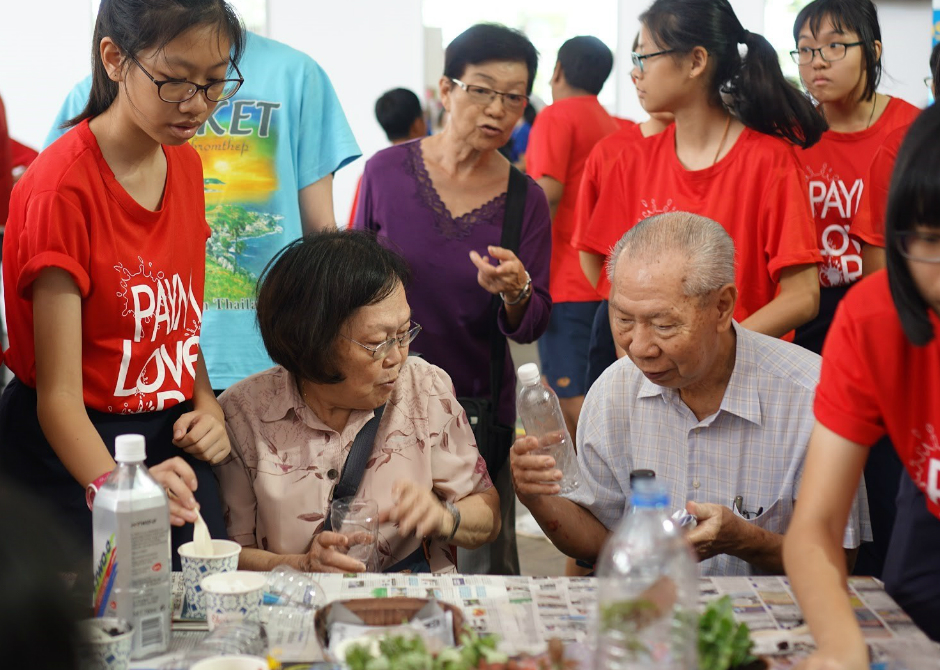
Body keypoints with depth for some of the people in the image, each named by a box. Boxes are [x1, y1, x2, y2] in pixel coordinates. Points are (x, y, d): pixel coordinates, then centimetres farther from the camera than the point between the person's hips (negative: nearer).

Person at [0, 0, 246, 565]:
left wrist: (204, 401, 0)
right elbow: (59, 394, -24)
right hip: (76, 451, -6)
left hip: (173, 438, 7)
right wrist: (114, 486, -41)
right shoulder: (61, 188, -19)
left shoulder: (186, 164, 6)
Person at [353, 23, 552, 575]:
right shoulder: (387, 171, -3)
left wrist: (516, 293, -22)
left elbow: (534, 325, 0)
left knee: (484, 572, 5)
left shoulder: (526, 199, -2)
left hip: (480, 403, 1)